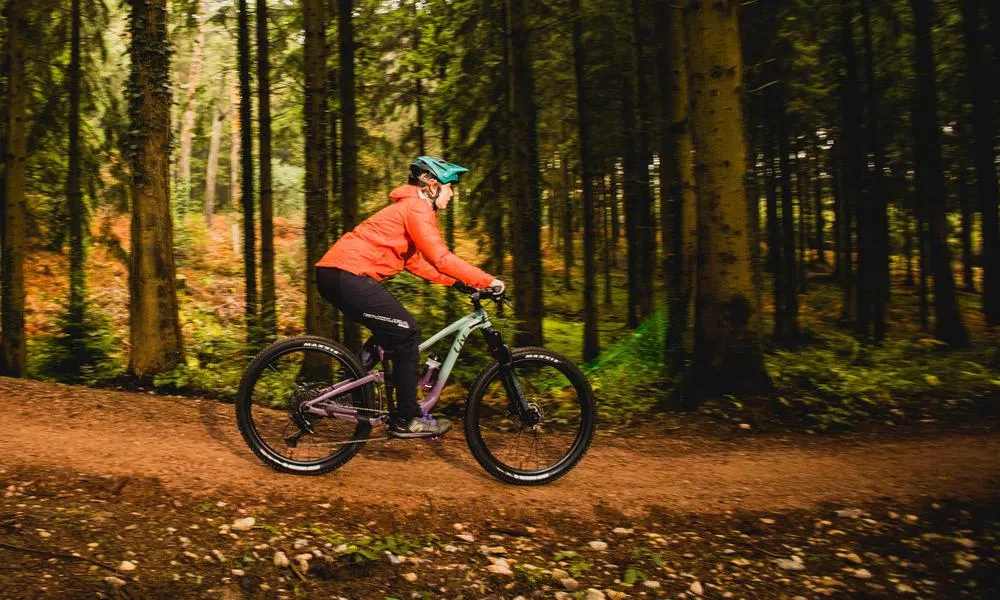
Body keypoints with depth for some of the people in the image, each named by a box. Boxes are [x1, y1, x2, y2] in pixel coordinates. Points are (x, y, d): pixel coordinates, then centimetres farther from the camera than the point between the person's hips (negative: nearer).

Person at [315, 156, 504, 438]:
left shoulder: (408, 208, 23)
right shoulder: (417, 208, -9)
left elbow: (415, 262, 20)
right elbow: (440, 258, -18)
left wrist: (458, 281, 12)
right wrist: (487, 281, -14)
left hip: (336, 272, 10)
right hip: (348, 275, -10)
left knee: (391, 334, 19)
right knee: (407, 333, -7)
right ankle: (407, 420, -2)